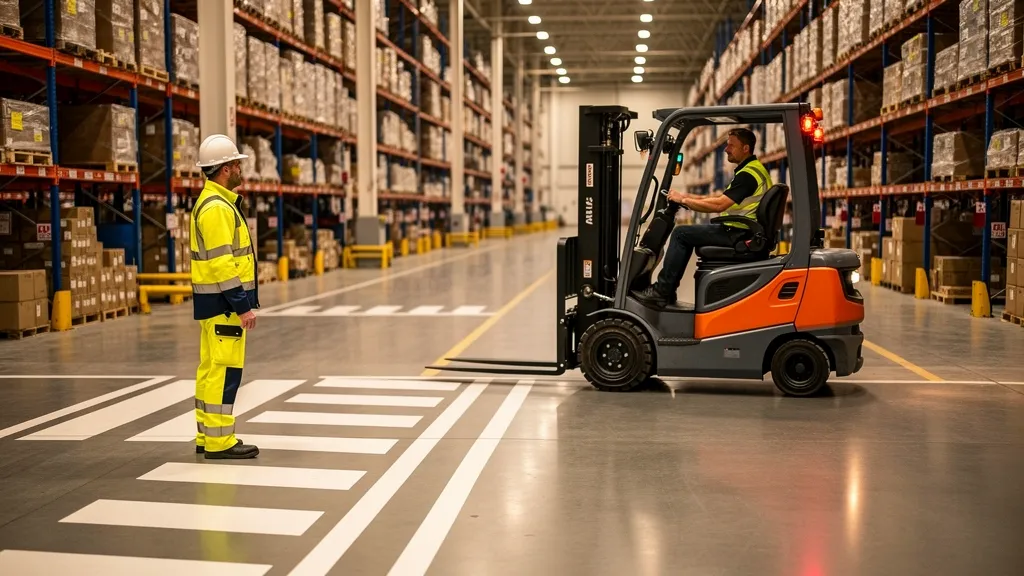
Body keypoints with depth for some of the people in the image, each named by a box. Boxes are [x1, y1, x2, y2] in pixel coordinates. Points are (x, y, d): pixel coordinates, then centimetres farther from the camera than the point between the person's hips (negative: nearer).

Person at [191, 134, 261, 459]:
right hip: (223, 302, -11)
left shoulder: (212, 202, 17)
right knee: (225, 369, -7)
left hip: (213, 300, 11)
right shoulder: (217, 207, -17)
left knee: (211, 368, 12)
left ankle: (206, 437, 19)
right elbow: (221, 263, -22)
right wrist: (243, 306, -21)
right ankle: (219, 441, -3)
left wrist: (241, 301, 21)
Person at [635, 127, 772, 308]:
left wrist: (684, 200, -15)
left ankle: (662, 291, -6)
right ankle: (668, 289, 16)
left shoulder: (748, 174, -19)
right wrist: (691, 197, 9)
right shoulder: (754, 168, 15)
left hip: (737, 234, -11)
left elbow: (719, 205, -24)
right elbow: (722, 197, 18)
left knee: (681, 234, -9)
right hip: (741, 231, 11)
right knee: (690, 233, 19)